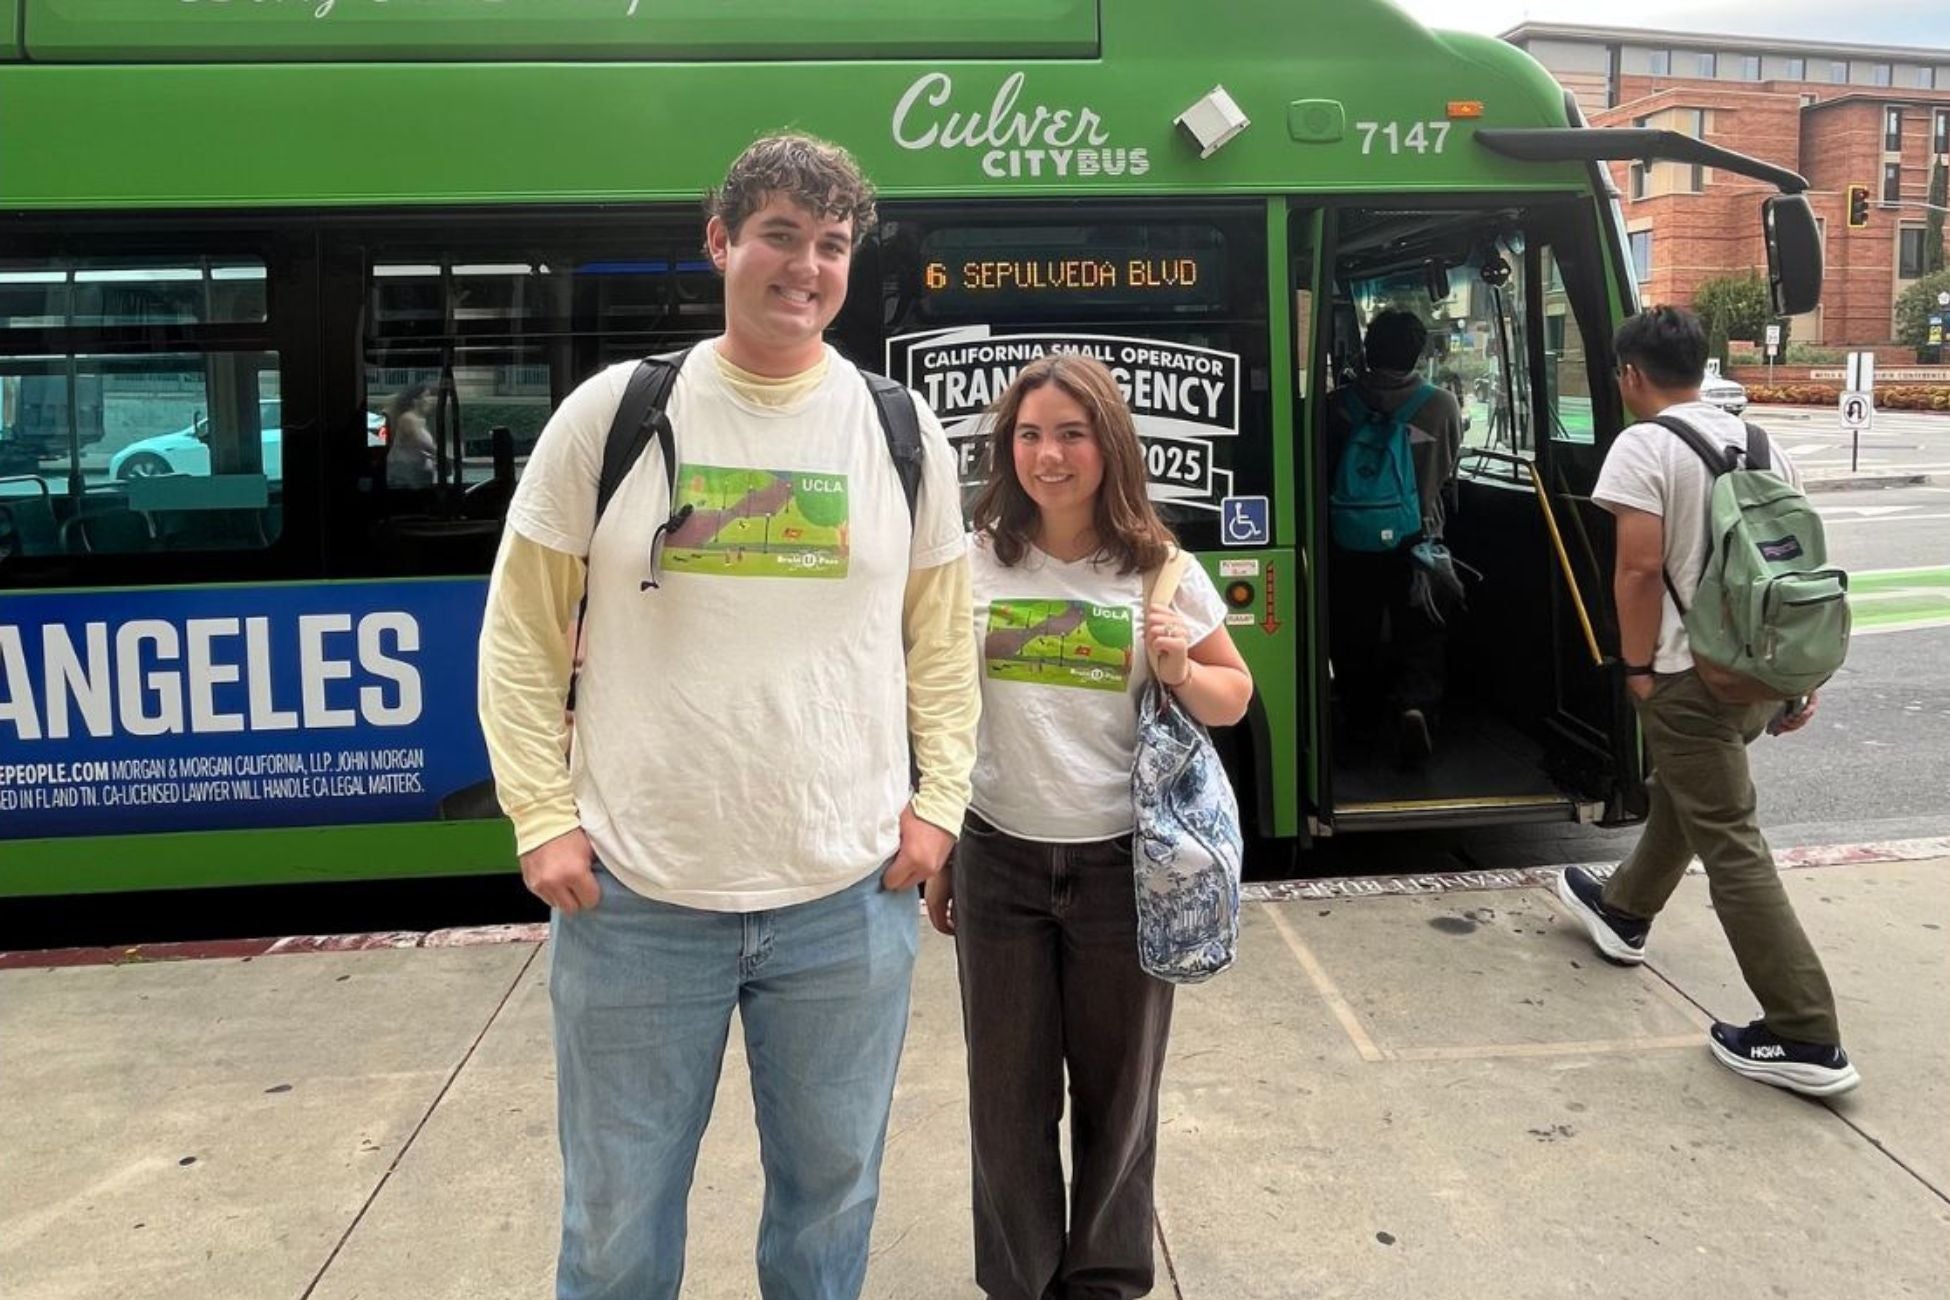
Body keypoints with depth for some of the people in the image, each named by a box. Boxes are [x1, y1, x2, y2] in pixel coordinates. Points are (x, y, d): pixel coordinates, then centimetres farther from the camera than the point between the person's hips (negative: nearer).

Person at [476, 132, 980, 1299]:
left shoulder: (906, 433, 3)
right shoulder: (612, 413, -2)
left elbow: (942, 639, 10)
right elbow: (523, 633, 2)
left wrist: (940, 800, 1)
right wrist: (544, 818, -5)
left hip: (853, 898, 1)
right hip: (633, 897, -1)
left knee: (831, 1195, 19)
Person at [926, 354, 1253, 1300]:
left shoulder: (1159, 571, -1)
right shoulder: (975, 563, 1)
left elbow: (1233, 696, 8)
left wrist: (1181, 670, -15)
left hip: (1121, 863, 0)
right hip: (998, 859, 1)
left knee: (1117, 1090, 11)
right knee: (1008, 1092, 10)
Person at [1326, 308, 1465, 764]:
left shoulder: (1340, 406, -11)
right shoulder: (1442, 404, -10)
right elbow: (1448, 470, 5)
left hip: (1353, 543, 1)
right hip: (1417, 540, -1)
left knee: (1355, 634, 18)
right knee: (1420, 636, 9)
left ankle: (1363, 718, 31)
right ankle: (1416, 705, -14)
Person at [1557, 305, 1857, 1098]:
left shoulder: (1644, 446, -12)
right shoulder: (1760, 444, 12)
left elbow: (1640, 570, -19)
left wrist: (1638, 667, -8)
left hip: (1692, 674, -9)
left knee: (1732, 847, -5)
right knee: (1681, 794, 28)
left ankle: (1806, 1040, -4)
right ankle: (1623, 913, 50)